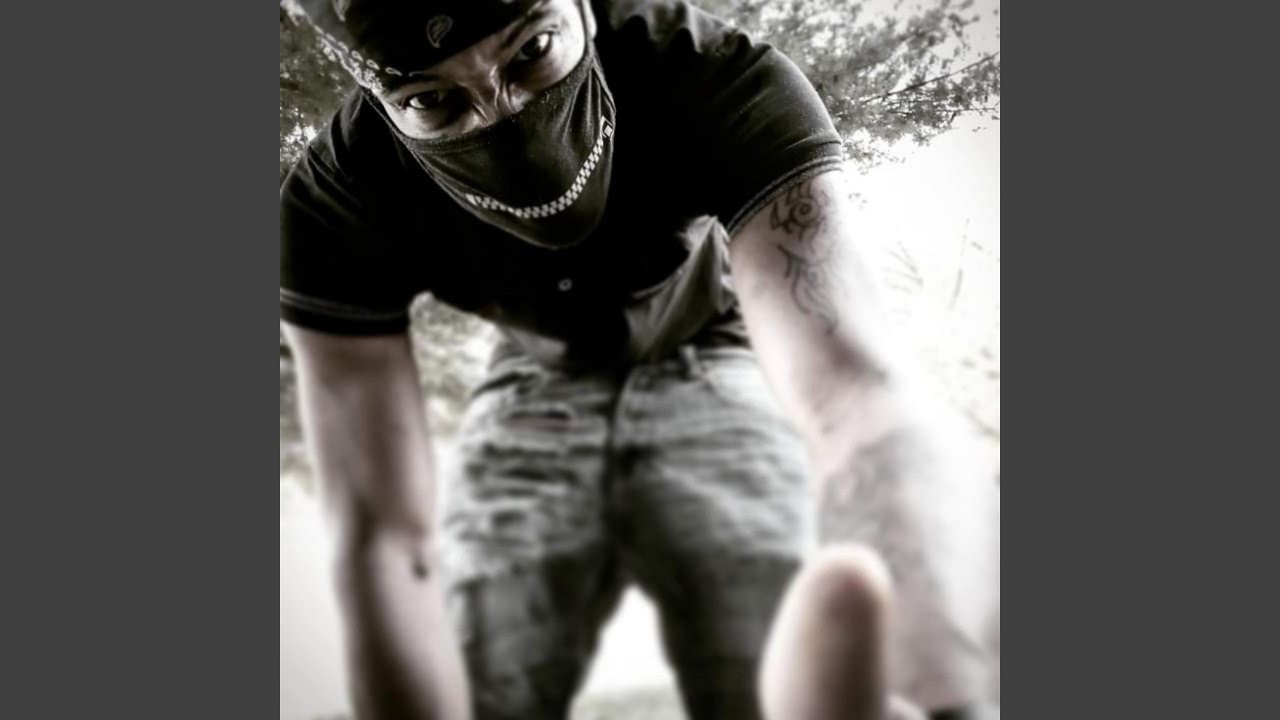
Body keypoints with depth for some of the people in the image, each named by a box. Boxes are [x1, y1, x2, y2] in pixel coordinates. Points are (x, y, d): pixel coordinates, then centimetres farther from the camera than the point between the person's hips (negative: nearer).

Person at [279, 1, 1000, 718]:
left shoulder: (723, 83, -35)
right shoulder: (335, 209, -28)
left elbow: (858, 395, -50)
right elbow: (384, 535, -29)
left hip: (712, 359, -1)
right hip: (539, 383, 2)